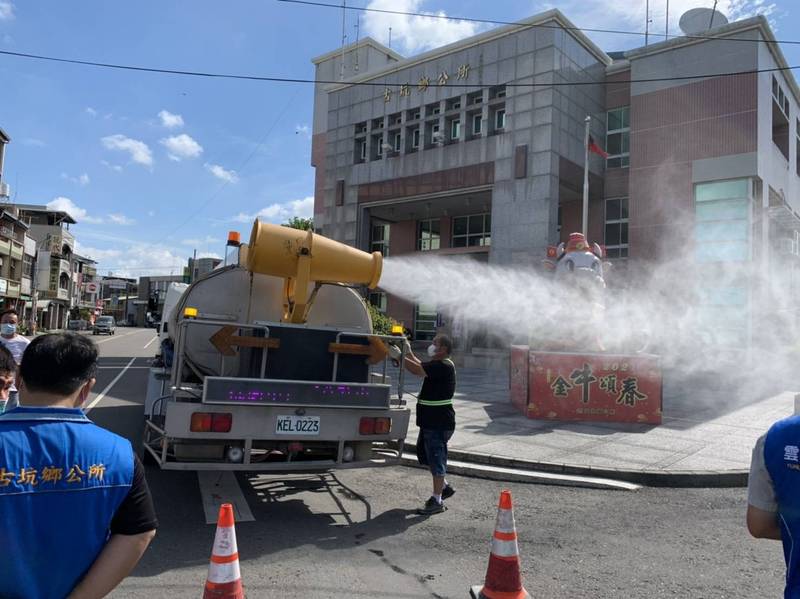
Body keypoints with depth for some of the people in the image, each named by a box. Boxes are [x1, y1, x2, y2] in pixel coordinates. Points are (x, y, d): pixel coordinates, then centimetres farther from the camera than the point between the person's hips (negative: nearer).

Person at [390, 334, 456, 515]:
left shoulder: (444, 366, -20)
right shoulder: (437, 365, 12)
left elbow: (417, 370, -30)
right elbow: (421, 366, 29)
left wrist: (399, 356, -22)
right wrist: (409, 352, 21)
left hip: (439, 423, -11)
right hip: (431, 420, 11)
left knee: (436, 459, -2)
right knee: (425, 453, 20)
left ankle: (437, 501, 8)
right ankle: (444, 487, 33)